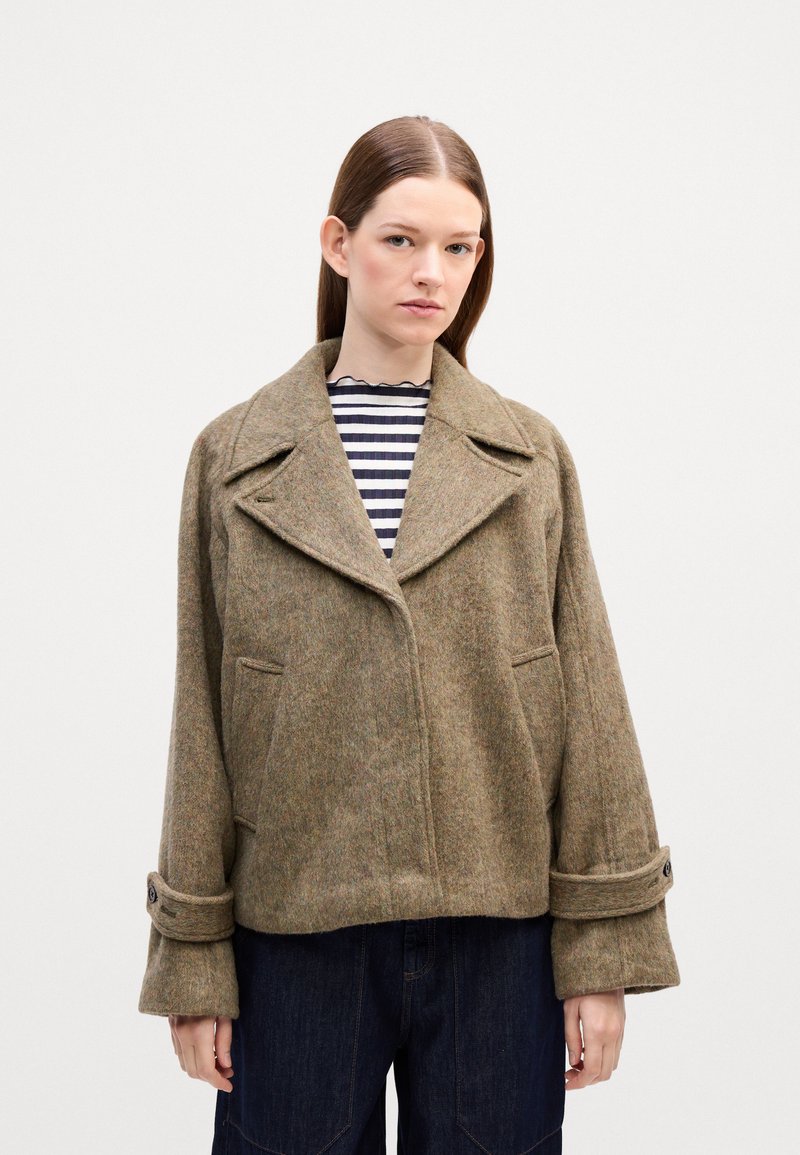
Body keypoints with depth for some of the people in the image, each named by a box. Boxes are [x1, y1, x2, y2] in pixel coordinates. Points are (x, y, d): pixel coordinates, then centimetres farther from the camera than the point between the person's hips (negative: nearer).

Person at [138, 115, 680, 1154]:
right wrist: (193, 957, 1)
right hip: (296, 930, 0)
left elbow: (588, 705, 2)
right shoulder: (235, 456, 1)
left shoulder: (531, 457, 3)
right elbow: (202, 717, 2)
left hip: (498, 932, 1)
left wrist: (605, 949, -1)